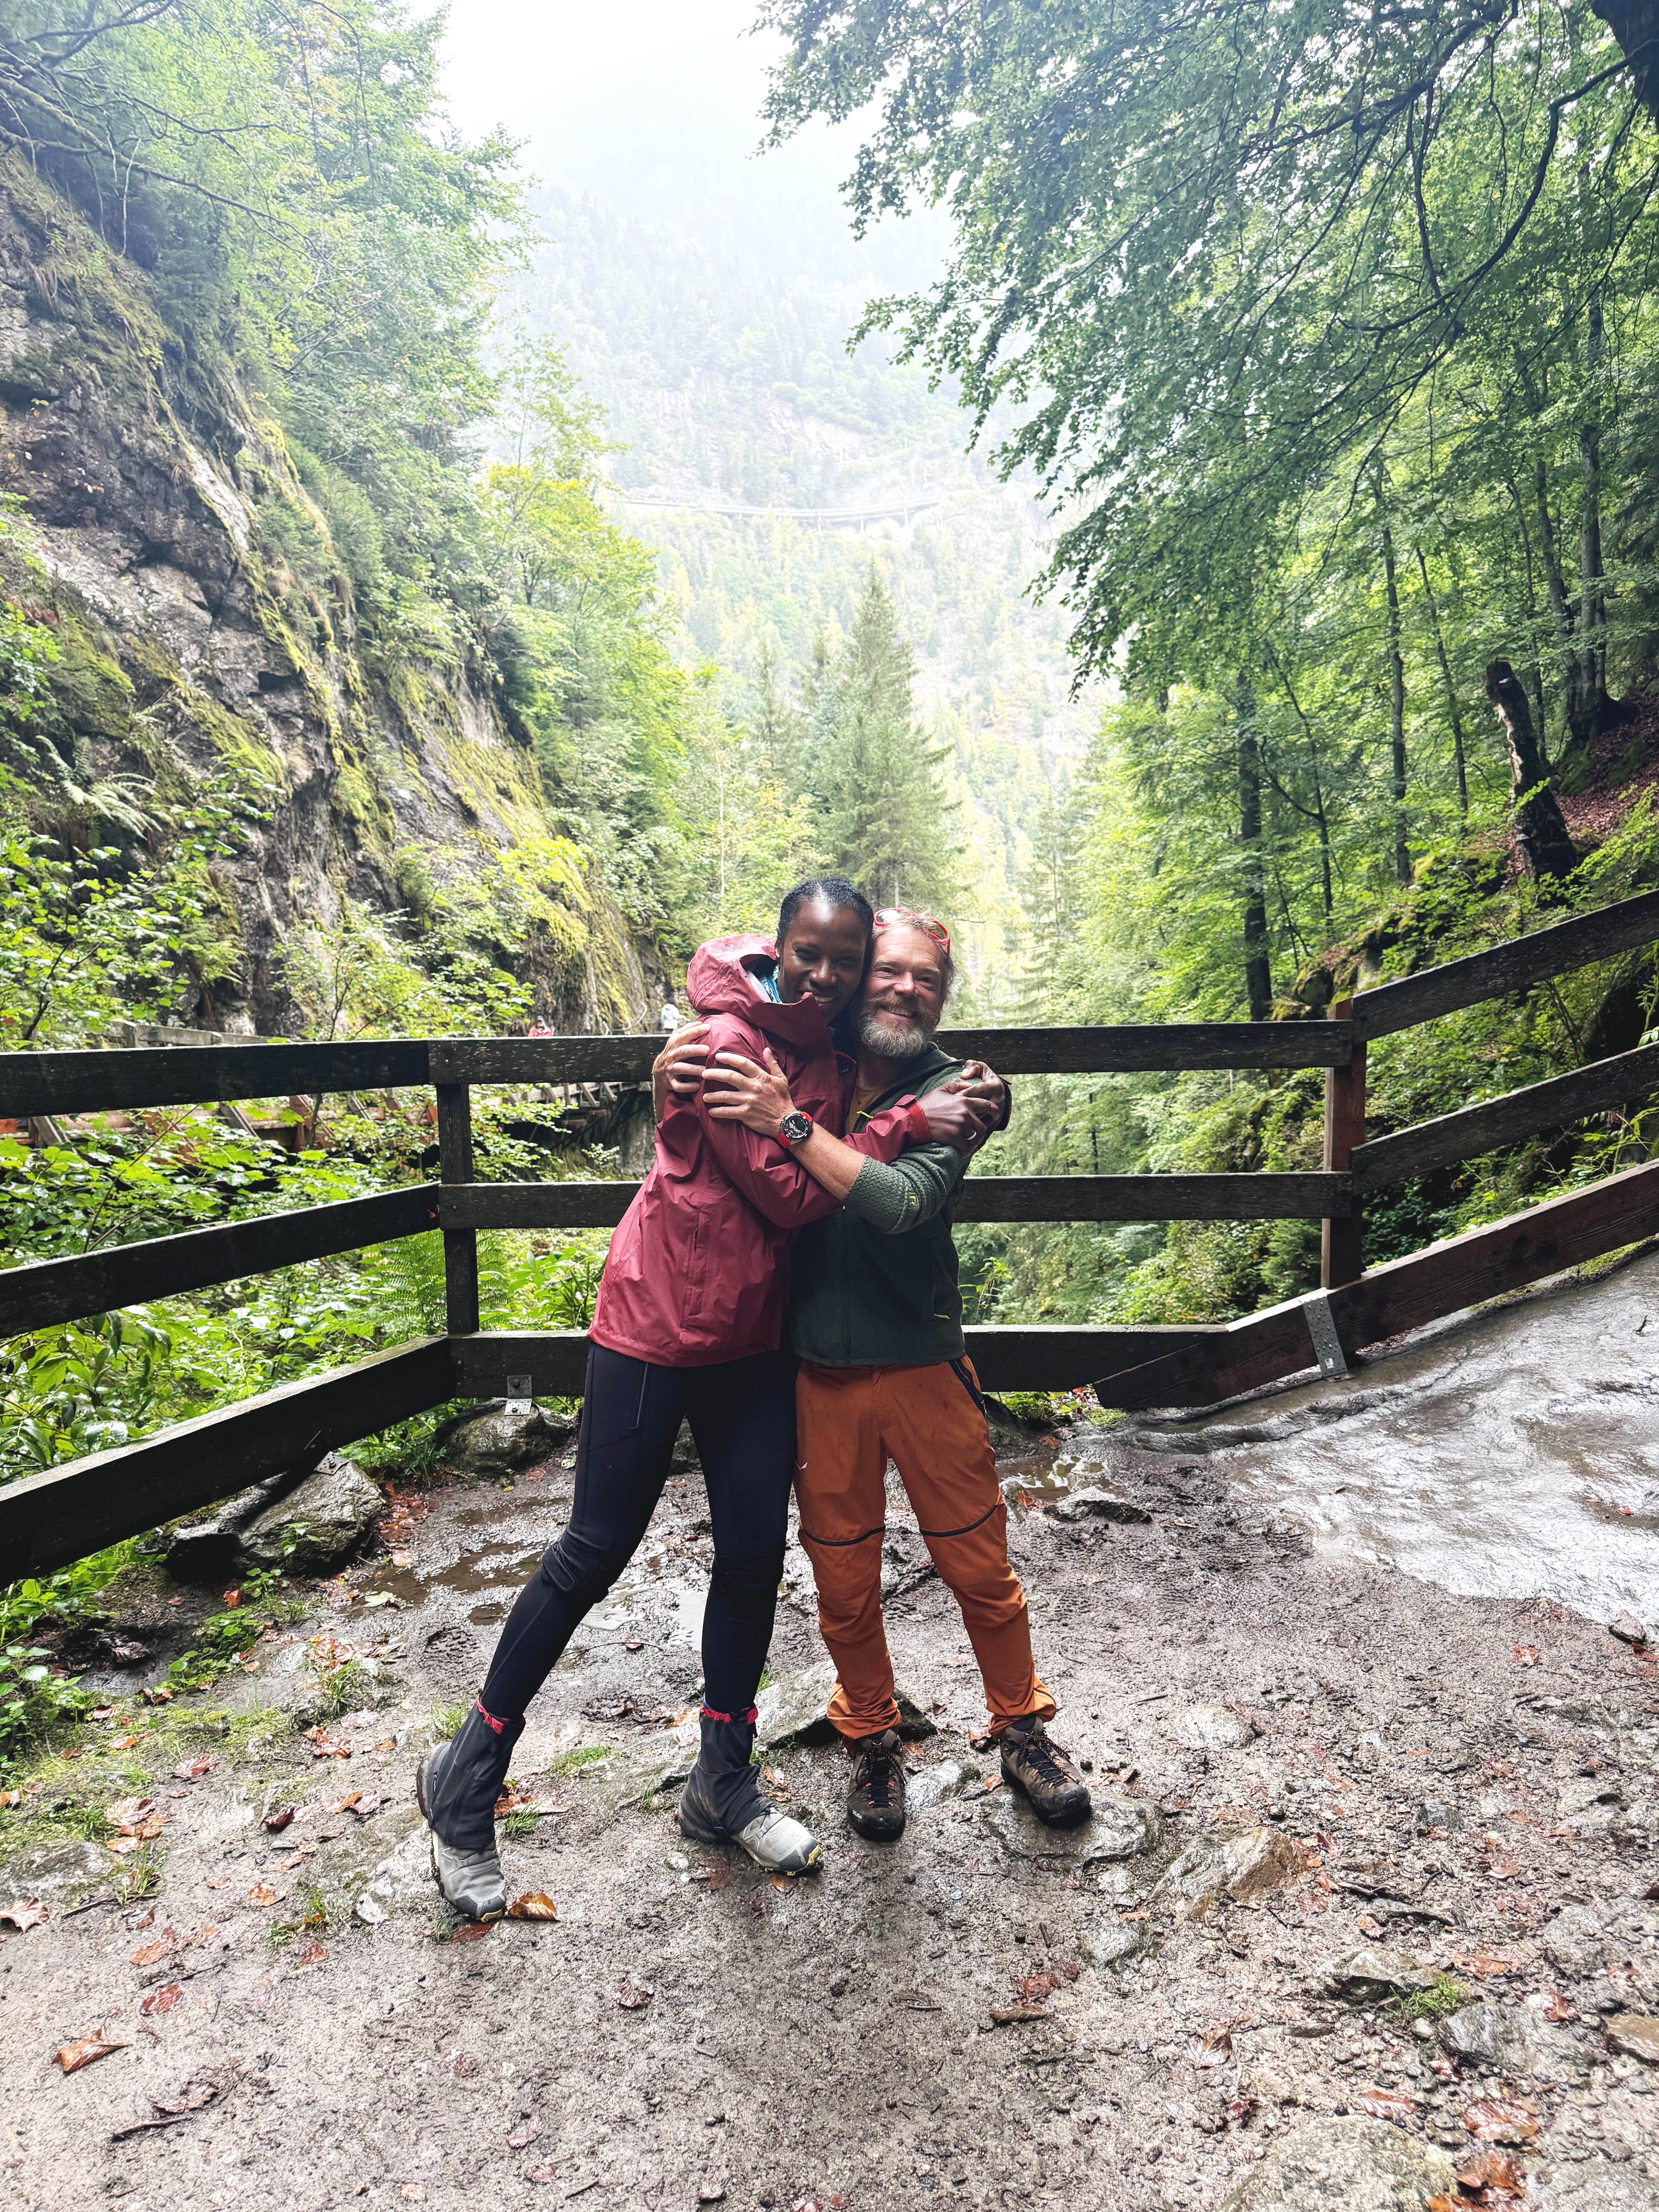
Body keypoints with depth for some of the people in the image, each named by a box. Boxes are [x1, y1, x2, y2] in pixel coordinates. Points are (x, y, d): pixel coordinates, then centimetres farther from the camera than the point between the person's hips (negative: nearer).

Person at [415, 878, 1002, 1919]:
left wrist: (960, 1114, -5)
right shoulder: (727, 1043, -19)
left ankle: (724, 1786, 30)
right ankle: (468, 1778, 23)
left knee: (755, 1555, 10)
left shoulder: (838, 1060, 4)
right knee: (596, 1552, 3)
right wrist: (904, 1126, -18)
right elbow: (788, 1195, -20)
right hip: (657, 1332, -6)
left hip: (755, 1343, 7)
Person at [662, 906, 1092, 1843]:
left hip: (925, 1369, -1)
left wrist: (789, 1122, -25)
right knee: (845, 1581, 14)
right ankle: (873, 1741, 38)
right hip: (821, 1375, 2)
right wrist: (688, 1060, -12)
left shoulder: (951, 1088, -6)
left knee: (980, 1566, 11)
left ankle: (1025, 1730, 35)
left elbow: (904, 1201, -22)